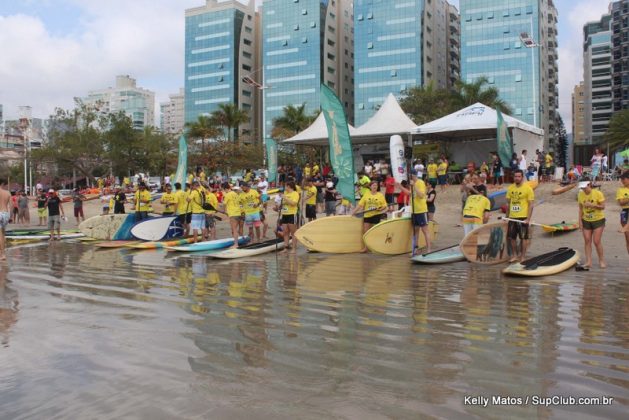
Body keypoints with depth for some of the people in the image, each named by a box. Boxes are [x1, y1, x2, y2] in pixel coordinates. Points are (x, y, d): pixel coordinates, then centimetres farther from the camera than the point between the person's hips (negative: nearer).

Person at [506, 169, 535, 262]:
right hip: (512, 217, 5)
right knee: (511, 237, 10)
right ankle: (515, 255, 26)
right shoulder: (510, 188, 6)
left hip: (523, 217, -5)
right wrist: (507, 216, 11)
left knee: (524, 238, 3)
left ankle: (522, 257, 14)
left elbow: (531, 205, -8)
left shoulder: (528, 189, -7)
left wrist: (528, 219, -14)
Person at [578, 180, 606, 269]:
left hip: (598, 220, -4)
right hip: (586, 221, 4)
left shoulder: (598, 193, -12)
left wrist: (593, 205, -27)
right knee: (587, 241, 1)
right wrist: (580, 221, 0)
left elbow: (603, 206, -11)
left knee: (596, 241, -6)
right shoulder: (580, 194, -1)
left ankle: (601, 260, 12)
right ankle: (588, 262, 4)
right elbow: (580, 209, 4)